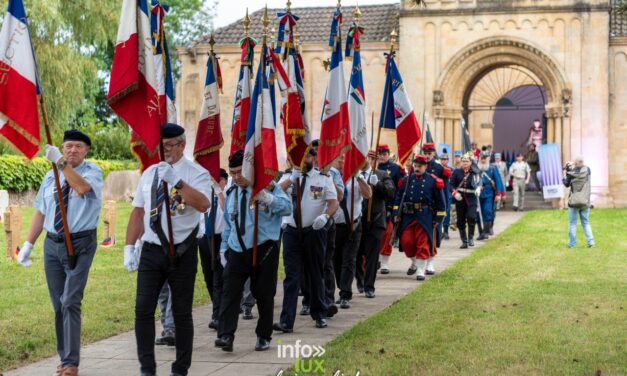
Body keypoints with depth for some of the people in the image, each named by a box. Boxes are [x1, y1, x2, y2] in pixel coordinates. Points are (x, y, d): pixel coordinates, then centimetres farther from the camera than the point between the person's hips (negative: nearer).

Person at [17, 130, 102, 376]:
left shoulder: (93, 172, -5)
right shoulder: (51, 176, 10)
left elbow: (82, 187, -29)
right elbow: (40, 212, 12)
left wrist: (61, 162, -35)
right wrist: (28, 244, 9)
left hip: (80, 244, -5)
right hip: (52, 244, 5)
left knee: (70, 303, -12)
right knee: (58, 305, 10)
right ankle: (65, 356, 22)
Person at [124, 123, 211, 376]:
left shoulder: (196, 174, -6)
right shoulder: (149, 174, 10)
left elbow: (203, 205, -25)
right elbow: (138, 212, 14)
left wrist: (177, 182, -34)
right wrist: (129, 246, 7)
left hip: (182, 253, -4)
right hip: (151, 251, 4)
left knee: (181, 313, 6)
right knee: (143, 309, -3)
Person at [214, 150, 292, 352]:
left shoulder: (268, 187, -4)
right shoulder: (231, 193, 13)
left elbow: (287, 207, -18)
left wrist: (267, 197, -34)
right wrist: (224, 248, 16)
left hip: (264, 251, -4)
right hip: (237, 252, 4)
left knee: (264, 294, 4)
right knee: (230, 292, -10)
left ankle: (263, 337, 18)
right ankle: (225, 335, -16)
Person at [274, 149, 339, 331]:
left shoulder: (323, 178, 2)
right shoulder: (290, 177, 7)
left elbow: (333, 202, -4)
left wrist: (325, 216, -23)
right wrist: (292, 179, -15)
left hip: (314, 232, -1)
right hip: (292, 231, 1)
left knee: (316, 274, 12)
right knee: (291, 277, -5)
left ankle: (319, 315, 28)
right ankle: (286, 321, -8)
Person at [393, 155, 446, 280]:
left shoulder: (433, 181, -1)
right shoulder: (406, 180, 6)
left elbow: (440, 202, 3)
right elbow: (398, 197, 10)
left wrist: (439, 218, 0)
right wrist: (397, 213, 3)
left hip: (425, 217, -3)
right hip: (408, 216, 3)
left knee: (423, 243, -4)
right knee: (406, 241, -1)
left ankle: (421, 270, 2)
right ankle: (415, 262, 24)